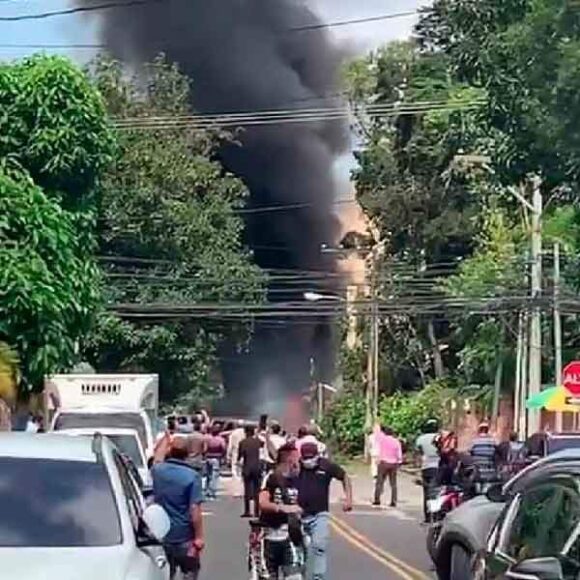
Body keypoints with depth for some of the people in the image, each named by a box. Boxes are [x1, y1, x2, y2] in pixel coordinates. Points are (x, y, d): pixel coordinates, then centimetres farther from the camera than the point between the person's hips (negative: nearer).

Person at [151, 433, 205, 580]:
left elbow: (158, 457, 24)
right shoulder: (192, 476, -16)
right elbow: (195, 510, -19)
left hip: (161, 535, 5)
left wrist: (166, 438, 41)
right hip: (185, 537, -4)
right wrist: (199, 537, -12)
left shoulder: (158, 471, -2)